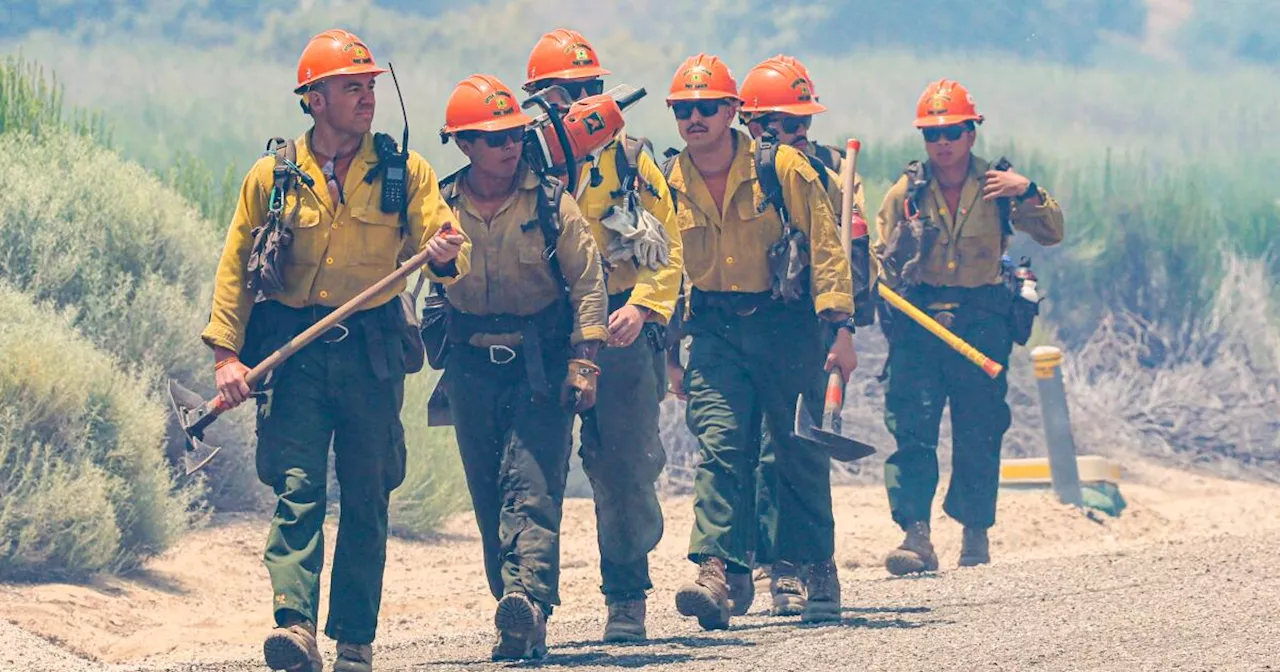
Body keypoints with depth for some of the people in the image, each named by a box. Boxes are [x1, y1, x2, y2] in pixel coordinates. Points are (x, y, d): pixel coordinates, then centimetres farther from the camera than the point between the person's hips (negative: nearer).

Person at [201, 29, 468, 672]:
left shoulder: (406, 172, 5)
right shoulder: (273, 177, 4)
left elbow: (448, 253, -1)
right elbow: (235, 267, 7)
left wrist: (445, 255, -27)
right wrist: (226, 353, -3)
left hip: (371, 352, 1)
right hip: (292, 351, -1)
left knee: (366, 499, 4)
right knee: (297, 489, -13)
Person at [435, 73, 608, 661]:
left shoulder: (551, 203, -2)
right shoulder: (442, 208, 3)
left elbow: (588, 283, -2)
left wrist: (583, 362, -8)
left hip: (542, 366, -3)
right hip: (473, 369, 3)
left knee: (531, 487, -16)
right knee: (489, 501, 5)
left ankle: (528, 600, -30)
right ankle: (521, 623, 13)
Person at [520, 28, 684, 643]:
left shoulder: (628, 160, 6)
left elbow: (666, 247, 4)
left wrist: (643, 307, -12)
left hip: (620, 336, -1)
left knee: (625, 471, 0)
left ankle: (627, 597, 11)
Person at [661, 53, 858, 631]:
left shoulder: (781, 168, -6)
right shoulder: (668, 186, 3)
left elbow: (825, 246, -5)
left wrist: (840, 328, -11)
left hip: (787, 324, -2)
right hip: (715, 332, 2)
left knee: (802, 451, 7)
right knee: (718, 445, -14)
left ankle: (819, 570, 22)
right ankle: (715, 573, -25)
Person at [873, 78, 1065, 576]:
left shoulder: (996, 186, 5)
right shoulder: (907, 192, 6)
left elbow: (1051, 234, 1)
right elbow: (882, 258, 10)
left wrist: (1027, 192, -15)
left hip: (982, 322, 0)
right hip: (917, 320, 0)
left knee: (979, 433, 4)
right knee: (912, 428, -12)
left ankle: (976, 534, 18)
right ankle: (916, 535, -16)